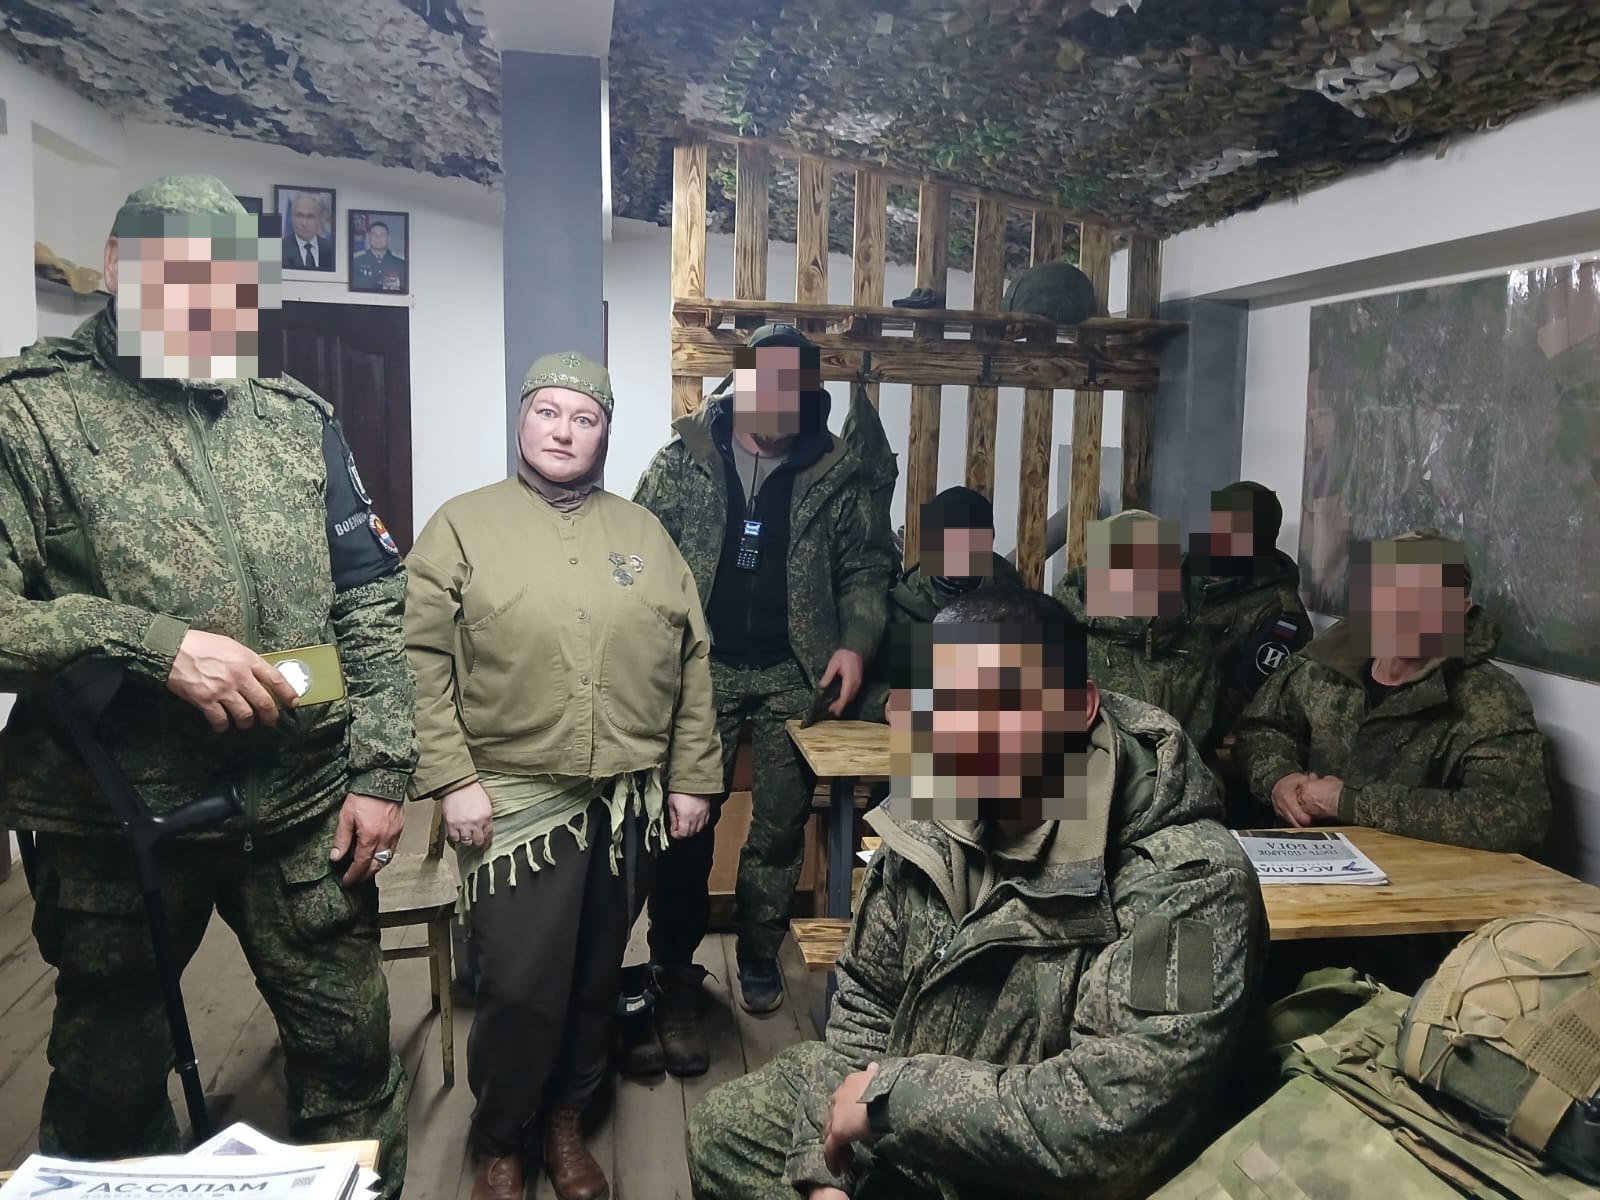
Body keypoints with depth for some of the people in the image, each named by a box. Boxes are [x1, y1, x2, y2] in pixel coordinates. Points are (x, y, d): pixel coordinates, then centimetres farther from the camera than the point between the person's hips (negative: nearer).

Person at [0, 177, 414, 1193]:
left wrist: (381, 768, 0)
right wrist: (156, 645, -23)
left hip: (304, 808, 2)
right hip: (113, 819, -2)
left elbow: (373, 598, 6)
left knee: (353, 1060, 12)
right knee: (111, 1089, 17)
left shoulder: (296, 416, 7)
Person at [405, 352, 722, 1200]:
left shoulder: (645, 535, 9)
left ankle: (566, 1122, 38)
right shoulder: (462, 526, -1)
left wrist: (691, 778, 6)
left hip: (627, 802, 4)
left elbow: (690, 665, 9)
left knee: (594, 979, 16)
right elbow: (424, 664, -6)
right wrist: (452, 778, -12)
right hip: (513, 800, -3)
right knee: (521, 989, -2)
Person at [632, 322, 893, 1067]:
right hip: (703, 665, -1)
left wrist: (855, 642, -10)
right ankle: (675, 985, 10)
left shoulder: (835, 471, 1)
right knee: (687, 820, -2)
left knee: (782, 822, 11)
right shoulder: (686, 457, 0)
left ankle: (759, 956, 32)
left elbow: (865, 567, 6)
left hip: (793, 672, 1)